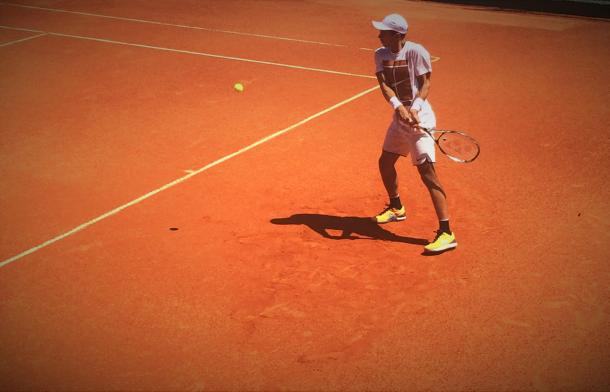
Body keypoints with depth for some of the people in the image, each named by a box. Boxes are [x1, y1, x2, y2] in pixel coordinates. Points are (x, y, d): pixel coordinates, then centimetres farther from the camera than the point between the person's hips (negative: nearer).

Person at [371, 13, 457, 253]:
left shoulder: (415, 51, -15)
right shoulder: (381, 54, 3)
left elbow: (426, 83, -15)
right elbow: (383, 84, -9)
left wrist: (415, 107, -32)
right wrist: (398, 106, -27)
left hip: (419, 119, -8)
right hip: (399, 118, 8)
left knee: (427, 172, -14)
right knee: (385, 163, 21)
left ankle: (446, 234, -13)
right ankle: (397, 209, 48)